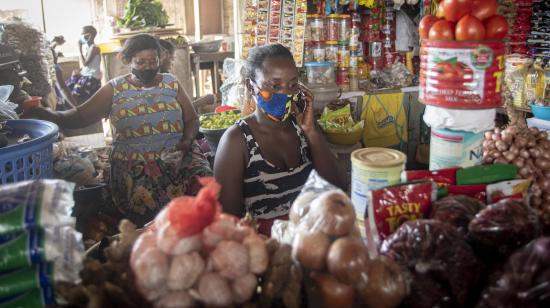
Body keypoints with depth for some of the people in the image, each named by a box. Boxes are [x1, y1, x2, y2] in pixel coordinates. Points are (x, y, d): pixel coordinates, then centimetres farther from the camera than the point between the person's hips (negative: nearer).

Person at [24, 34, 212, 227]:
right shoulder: (115, 89, 10)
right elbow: (81, 116, 4)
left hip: (177, 156, 2)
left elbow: (192, 120, 16)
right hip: (135, 163, -1)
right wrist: (45, 114, -14)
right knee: (145, 204, -32)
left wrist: (187, 141, -6)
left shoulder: (172, 84, 15)